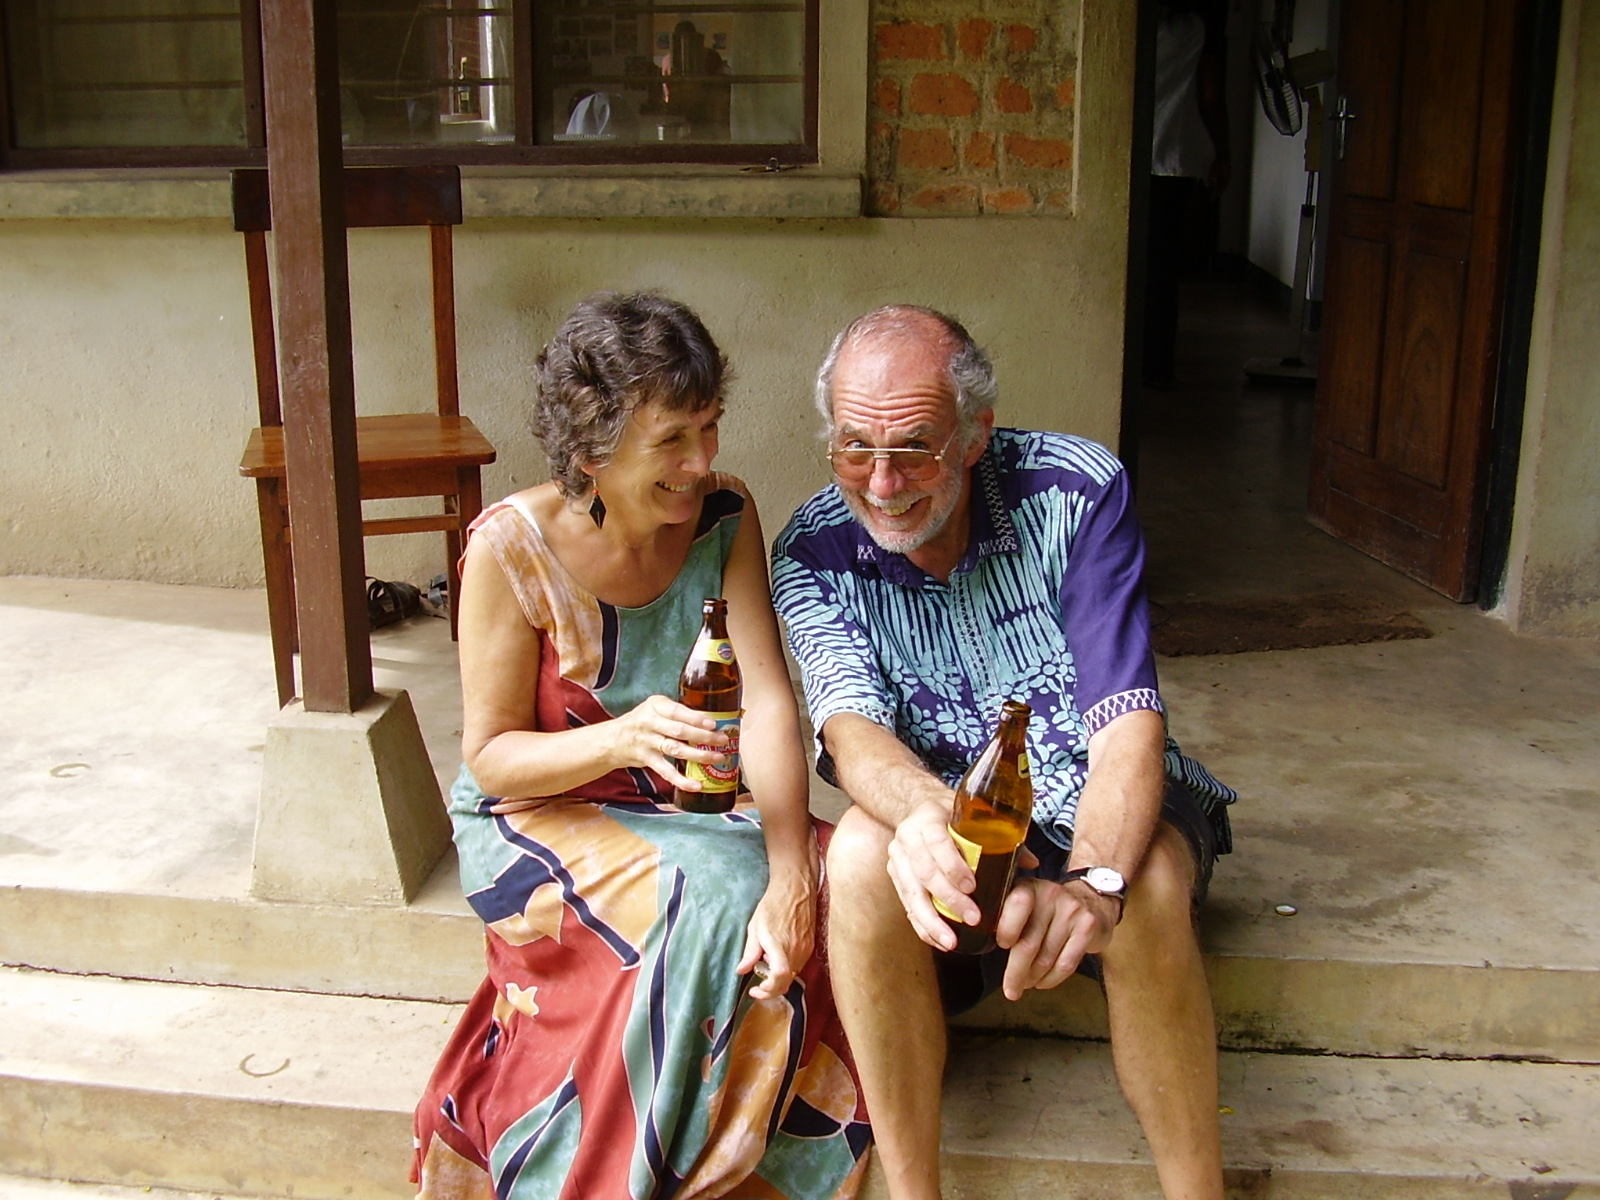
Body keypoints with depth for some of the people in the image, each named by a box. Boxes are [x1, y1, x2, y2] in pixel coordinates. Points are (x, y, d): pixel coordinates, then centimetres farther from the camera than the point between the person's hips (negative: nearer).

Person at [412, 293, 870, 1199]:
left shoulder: (725, 514, -8)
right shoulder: (514, 548, -19)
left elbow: (770, 704, -15)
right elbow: (491, 757, -14)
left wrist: (792, 877, -30)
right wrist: (623, 738, -35)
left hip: (686, 805, 4)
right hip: (536, 815, -4)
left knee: (819, 886, -22)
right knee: (717, 902, -30)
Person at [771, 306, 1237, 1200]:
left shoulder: (1077, 491, -15)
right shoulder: (814, 552, -9)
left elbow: (1126, 719, -23)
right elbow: (851, 725, -24)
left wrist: (1095, 880, -43)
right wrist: (923, 809, -49)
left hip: (1103, 816, -1)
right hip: (946, 826, 2)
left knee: (1145, 886, -34)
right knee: (863, 852, -31)